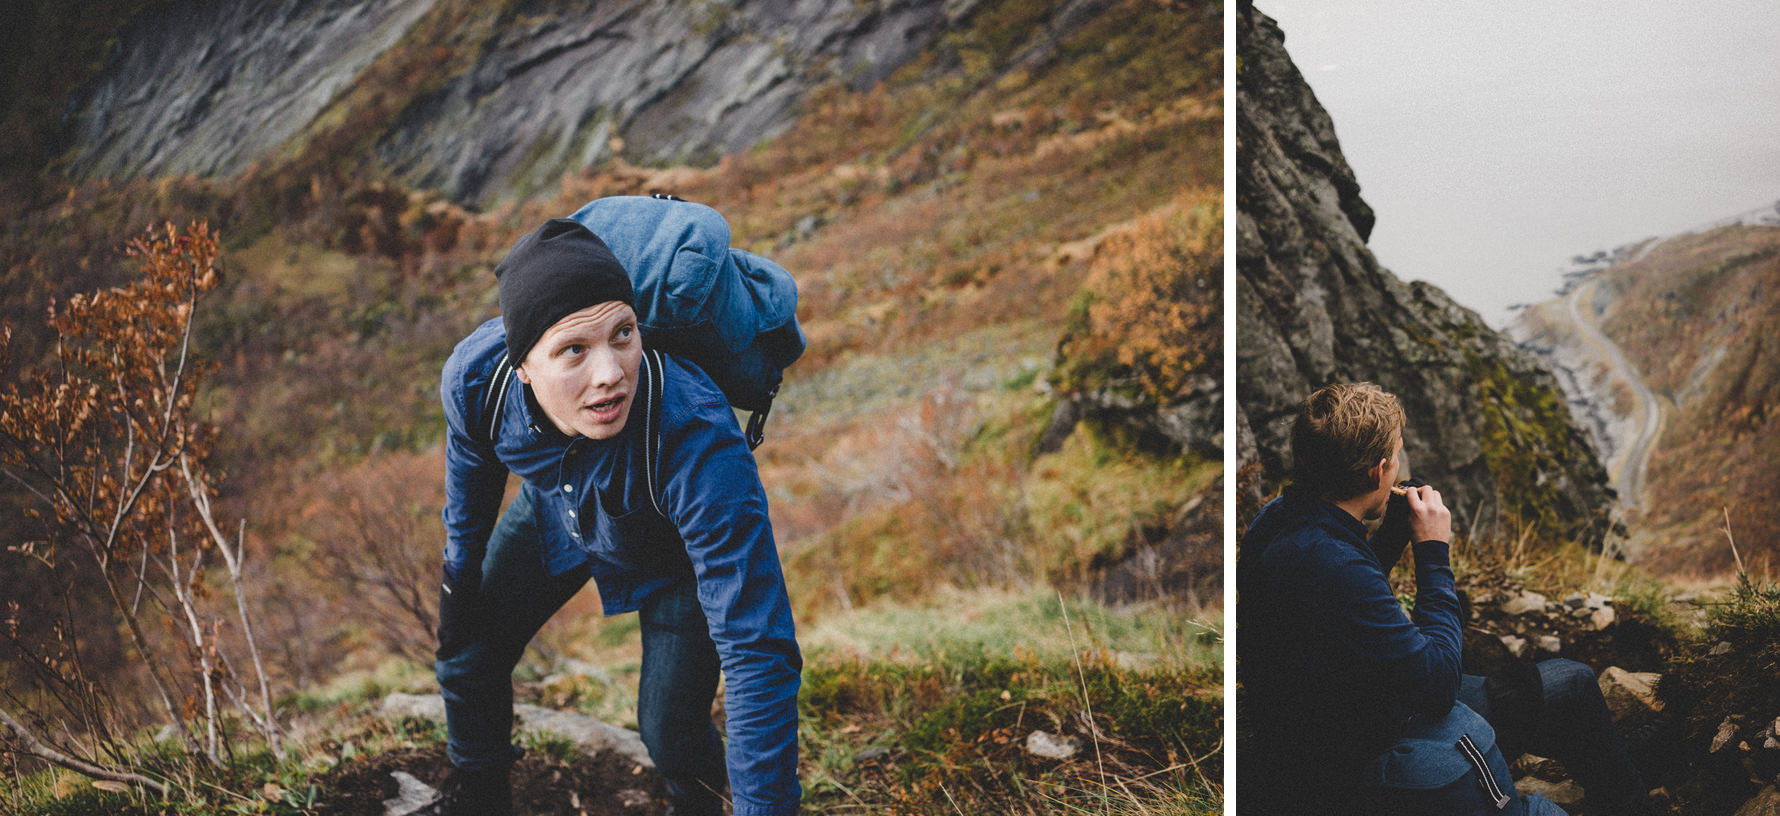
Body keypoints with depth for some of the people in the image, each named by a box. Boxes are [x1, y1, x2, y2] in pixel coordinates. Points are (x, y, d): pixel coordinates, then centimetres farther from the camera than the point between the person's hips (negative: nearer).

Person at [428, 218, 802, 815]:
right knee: (466, 658, 9)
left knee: (667, 730, -6)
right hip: (555, 514, 4)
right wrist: (461, 568, 10)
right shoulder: (474, 376, -34)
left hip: (675, 552, -3)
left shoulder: (697, 437, -48)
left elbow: (757, 648, -46)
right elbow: (471, 464, -5)